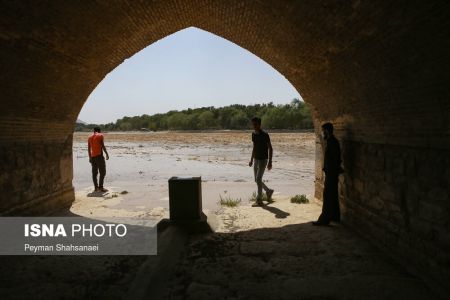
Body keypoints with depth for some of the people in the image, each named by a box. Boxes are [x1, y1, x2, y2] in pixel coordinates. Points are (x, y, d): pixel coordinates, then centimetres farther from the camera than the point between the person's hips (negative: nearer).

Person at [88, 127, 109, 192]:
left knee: (94, 173, 9)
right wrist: (107, 154, -6)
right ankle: (100, 187, -10)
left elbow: (89, 149, 15)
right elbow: (103, 146, -11)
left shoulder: (90, 137, 16)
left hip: (93, 156, 7)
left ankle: (96, 187, 12)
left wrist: (90, 157, 21)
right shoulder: (100, 136, -1)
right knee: (102, 172, -5)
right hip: (99, 155, -7)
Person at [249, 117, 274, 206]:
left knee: (258, 179, -13)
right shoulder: (253, 134, 7)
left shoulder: (265, 135, -14)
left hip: (263, 160, -7)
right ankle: (269, 191, 34)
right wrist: (251, 160, 17)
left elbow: (270, 148, -13)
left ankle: (259, 200, -5)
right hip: (256, 159, 8)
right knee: (257, 180, 12)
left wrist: (270, 162, -18)